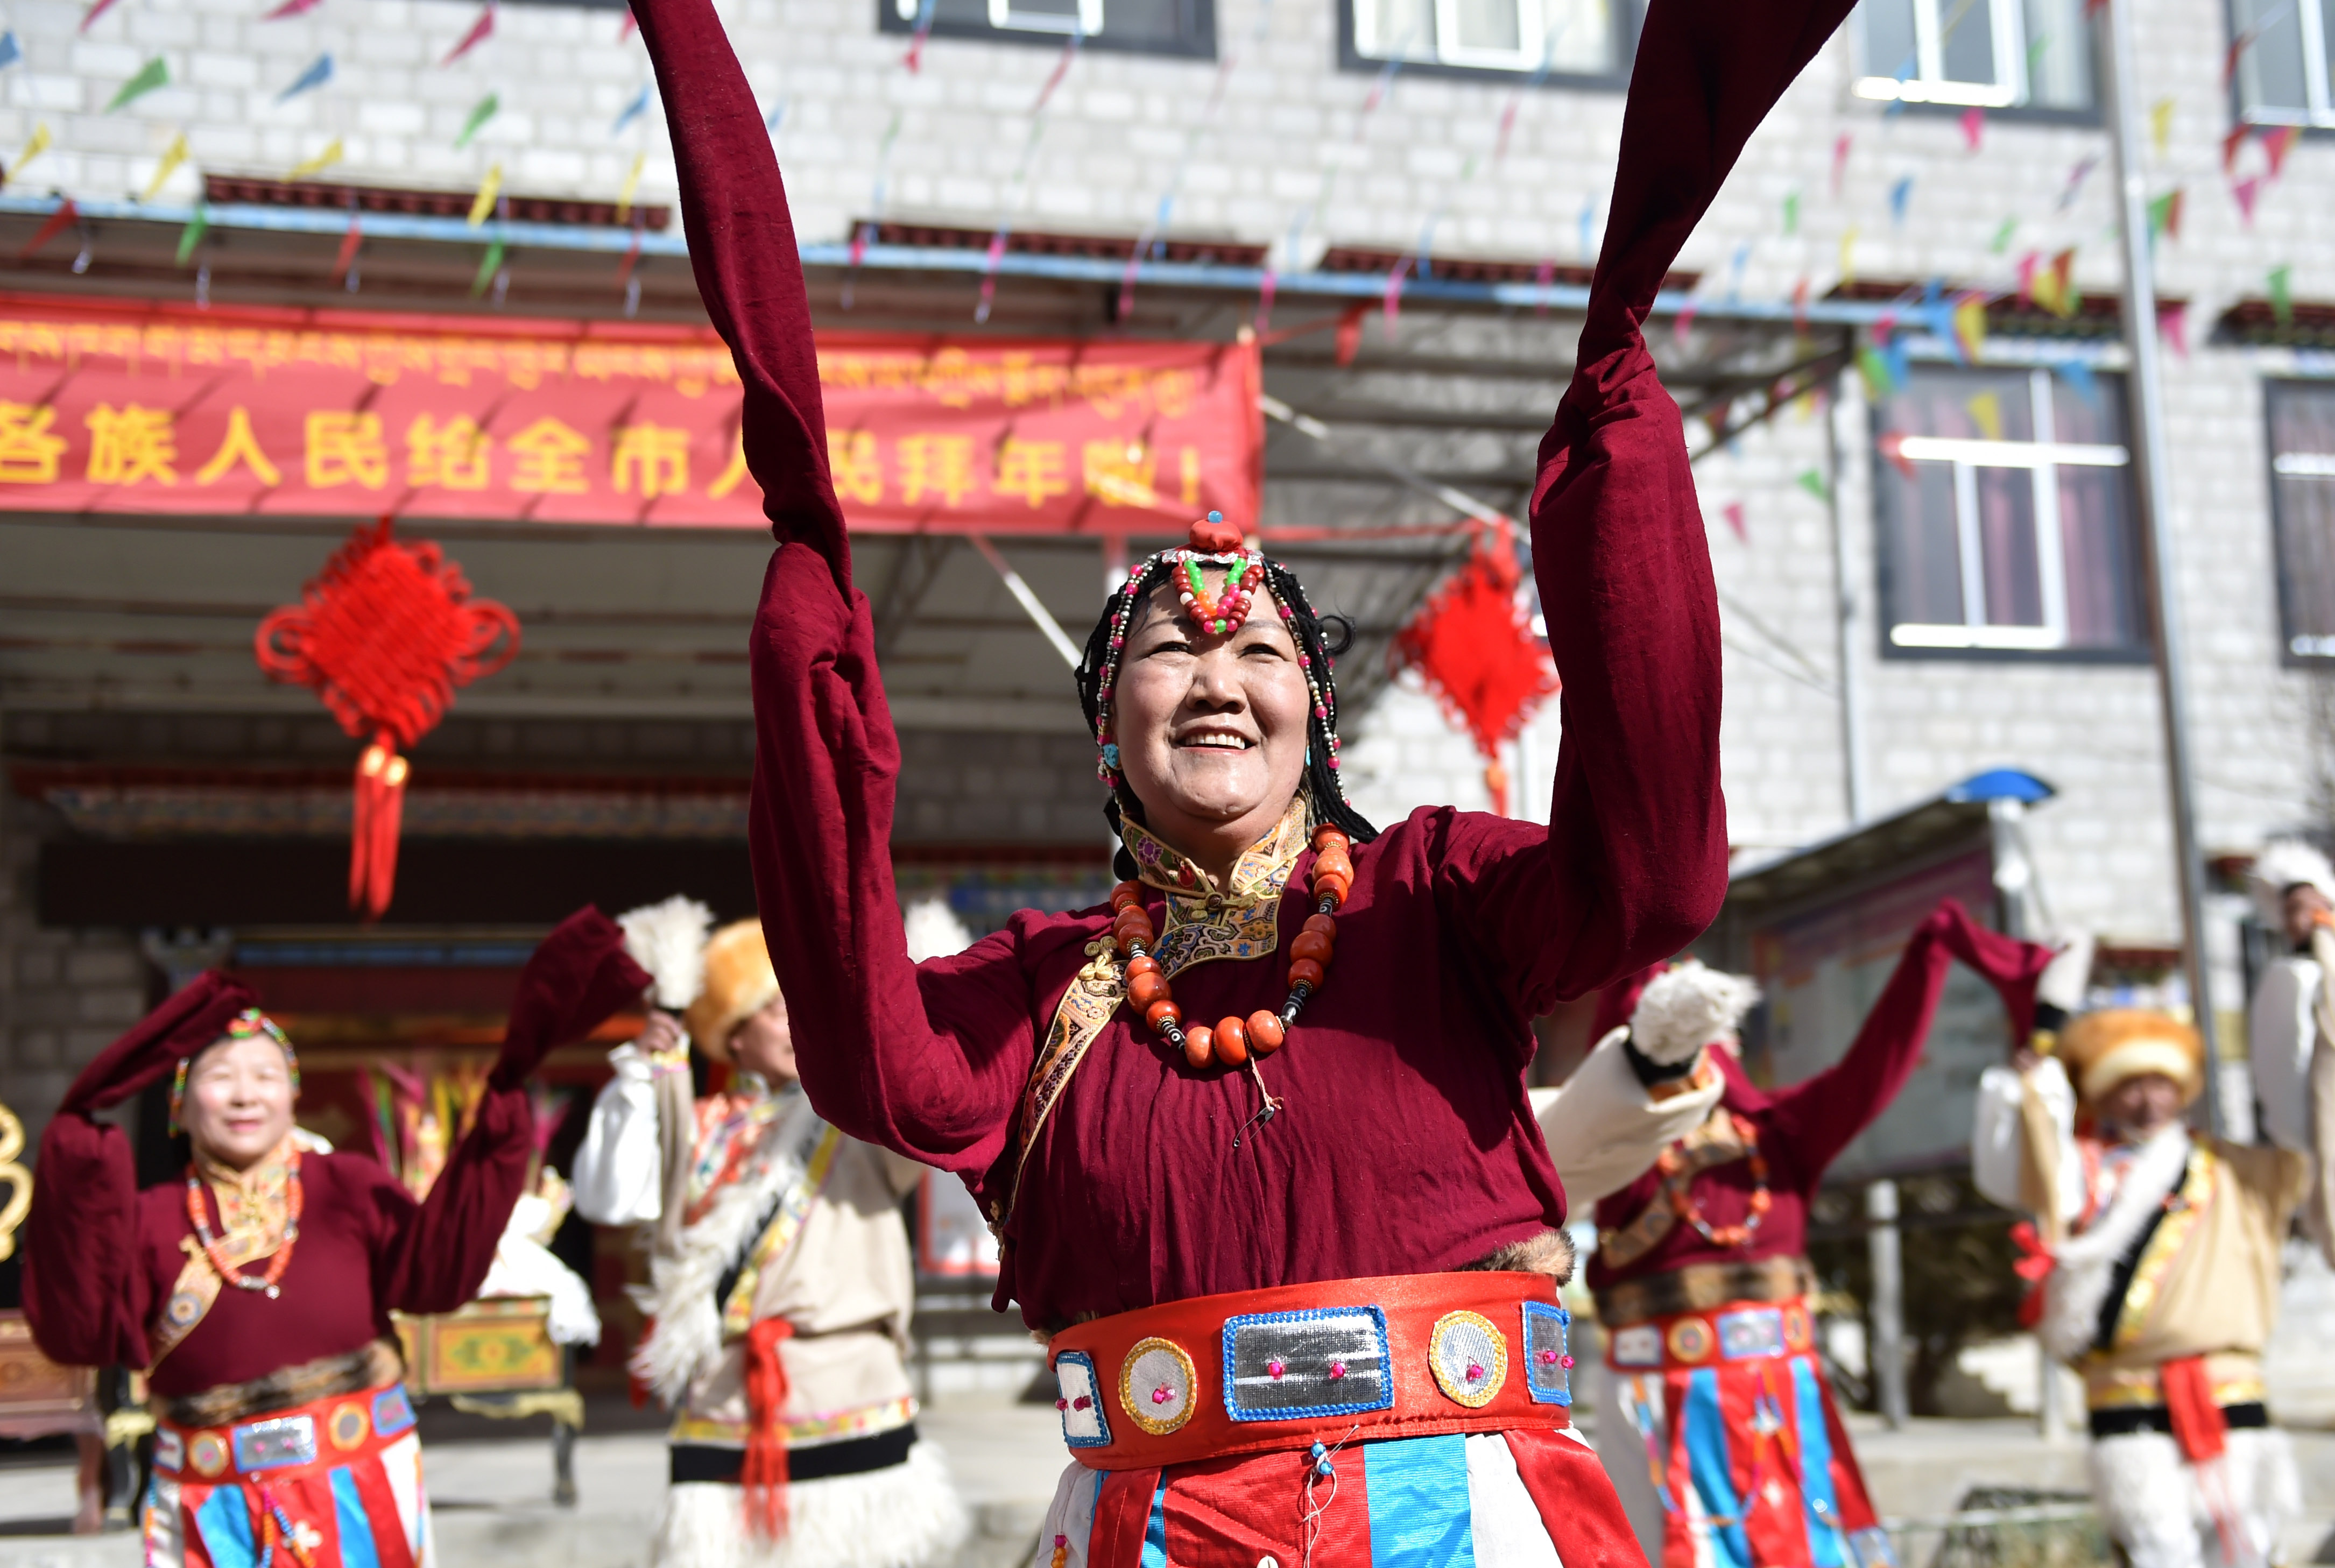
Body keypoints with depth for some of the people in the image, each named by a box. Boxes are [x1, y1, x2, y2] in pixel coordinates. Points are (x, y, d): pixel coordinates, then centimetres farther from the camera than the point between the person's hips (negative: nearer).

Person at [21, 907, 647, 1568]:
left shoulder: (346, 1187, 2)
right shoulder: (151, 1219, 3)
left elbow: (434, 1270, -14)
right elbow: (83, 1329, -13)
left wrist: (503, 1103, -22)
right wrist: (78, 1158, -20)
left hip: (357, 1501, 0)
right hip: (213, 1514, 0)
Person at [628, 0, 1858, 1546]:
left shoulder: (1427, 895, 3)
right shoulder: (1046, 981, 7)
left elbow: (1647, 877, -16)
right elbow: (882, 1067, -13)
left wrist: (1613, 397, -19)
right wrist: (814, 587, -16)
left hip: (1476, 1511, -1)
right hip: (1158, 1520, 1)